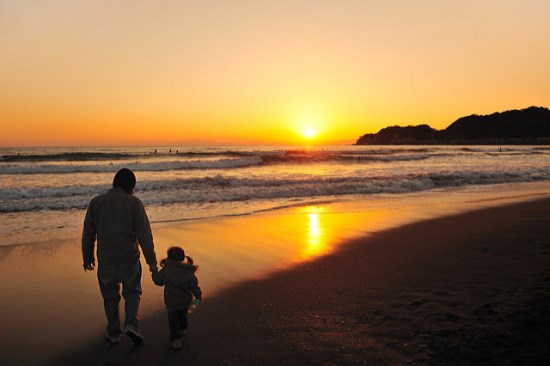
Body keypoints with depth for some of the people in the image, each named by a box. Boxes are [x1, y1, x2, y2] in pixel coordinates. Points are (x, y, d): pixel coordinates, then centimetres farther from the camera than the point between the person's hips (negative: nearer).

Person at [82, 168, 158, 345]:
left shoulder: (96, 202, 2)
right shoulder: (134, 203, -8)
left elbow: (88, 234, 7)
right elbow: (144, 234, -10)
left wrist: (87, 258, 17)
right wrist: (151, 260, -5)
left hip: (105, 259, 2)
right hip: (129, 258, -2)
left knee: (110, 297, 16)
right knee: (132, 292, 16)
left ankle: (113, 333, 25)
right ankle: (131, 324, -1)